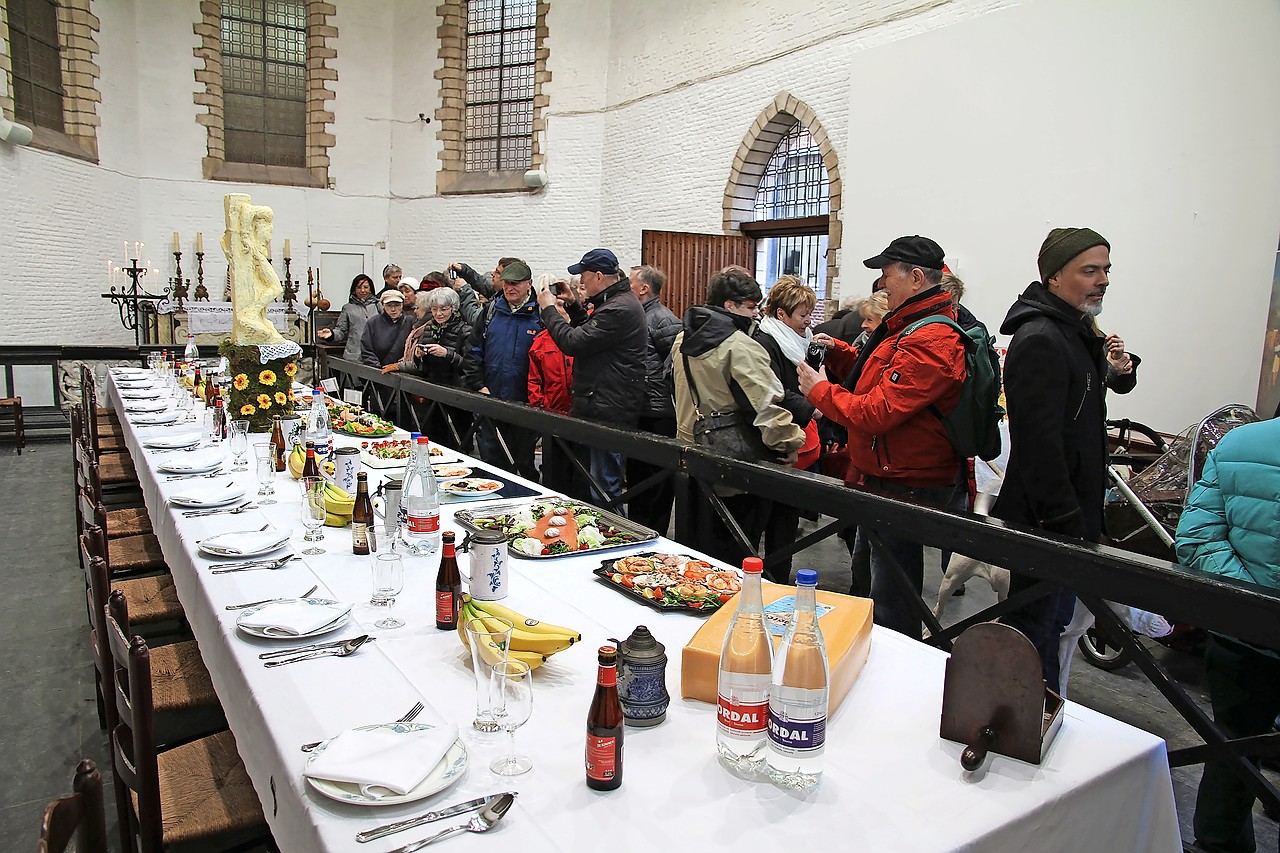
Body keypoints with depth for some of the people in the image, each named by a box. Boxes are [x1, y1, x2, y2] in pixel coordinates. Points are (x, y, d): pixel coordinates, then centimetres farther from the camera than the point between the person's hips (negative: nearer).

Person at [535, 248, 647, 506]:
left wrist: (549, 308, -6)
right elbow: (589, 333, 30)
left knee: (604, 486, -5)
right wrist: (573, 305, 17)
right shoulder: (616, 301, 17)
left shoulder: (619, 309, -18)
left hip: (609, 412, -11)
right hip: (605, 407, 11)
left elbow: (573, 342, -19)